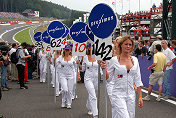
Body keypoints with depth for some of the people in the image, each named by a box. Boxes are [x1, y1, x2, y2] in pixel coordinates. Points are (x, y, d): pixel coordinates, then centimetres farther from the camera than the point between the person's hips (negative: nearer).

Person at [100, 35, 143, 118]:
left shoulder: (134, 60, 6)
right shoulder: (114, 60, -5)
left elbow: (137, 80, 9)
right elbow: (108, 78, 2)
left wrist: (140, 96, 5)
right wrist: (104, 69, -17)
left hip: (131, 95, 4)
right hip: (118, 95, -4)